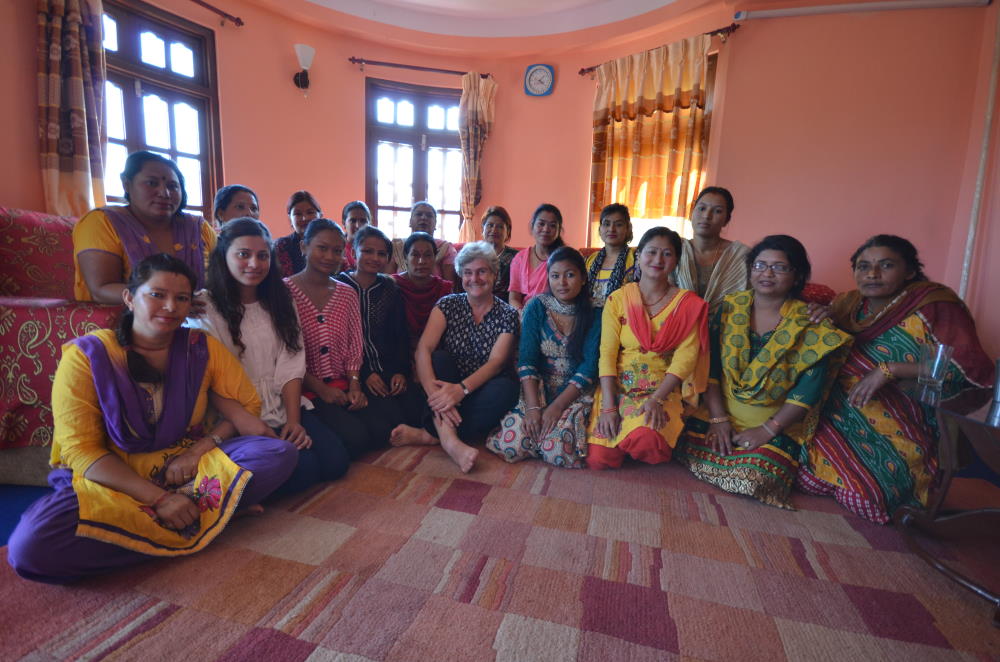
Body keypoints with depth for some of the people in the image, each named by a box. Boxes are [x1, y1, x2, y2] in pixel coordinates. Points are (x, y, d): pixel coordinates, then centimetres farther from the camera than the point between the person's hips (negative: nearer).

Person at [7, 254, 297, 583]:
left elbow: (248, 404, 0)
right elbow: (80, 449, -11)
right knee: (30, 545, -31)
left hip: (189, 467, 1)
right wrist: (158, 497, -22)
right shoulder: (86, 356, -6)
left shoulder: (202, 348, 0)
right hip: (111, 478, -1)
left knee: (279, 454, -21)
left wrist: (199, 448, -17)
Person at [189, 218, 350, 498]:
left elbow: (291, 368, 3)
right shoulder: (205, 309, -5)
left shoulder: (280, 303, 11)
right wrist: (249, 425, -21)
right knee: (303, 468, -24)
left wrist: (294, 420, -8)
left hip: (283, 406, 5)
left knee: (336, 460, -13)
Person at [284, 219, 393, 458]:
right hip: (305, 389, -5)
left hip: (342, 387, 5)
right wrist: (320, 389, -11)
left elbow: (354, 346, 10)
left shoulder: (347, 293, 12)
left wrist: (354, 384, -5)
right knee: (356, 436, -23)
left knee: (382, 429, -16)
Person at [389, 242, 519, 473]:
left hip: (483, 392, 0)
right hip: (449, 388, 1)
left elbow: (496, 361, -14)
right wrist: (434, 393, -32)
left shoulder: (507, 315, -1)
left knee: (505, 389, -32)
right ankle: (449, 438, -37)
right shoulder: (448, 305, 0)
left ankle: (427, 434, -28)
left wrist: (462, 389, -33)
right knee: (440, 358, -26)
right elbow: (423, 348, -14)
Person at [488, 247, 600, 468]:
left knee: (556, 451, -24)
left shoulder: (593, 314, -4)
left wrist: (557, 406, -19)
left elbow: (589, 367, -10)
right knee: (511, 446, -19)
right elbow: (526, 360, -8)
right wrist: (533, 406, -19)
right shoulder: (537, 307, -2)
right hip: (537, 387, 1)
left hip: (575, 392, -1)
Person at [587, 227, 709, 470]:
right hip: (618, 387, 1)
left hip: (663, 391, -1)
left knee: (645, 438, -32)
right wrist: (608, 406, -14)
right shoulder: (617, 299, 1)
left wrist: (656, 399, -20)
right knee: (598, 459, -15)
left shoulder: (689, 304, 0)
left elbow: (685, 357, -8)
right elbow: (607, 353, -6)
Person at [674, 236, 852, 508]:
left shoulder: (811, 324, -5)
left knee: (754, 479, -18)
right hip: (720, 411, 2)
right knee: (693, 451, -19)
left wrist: (768, 430, -16)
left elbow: (810, 388, -11)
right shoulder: (731, 307, 1)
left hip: (777, 425, -1)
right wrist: (718, 417, -10)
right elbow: (710, 365, -3)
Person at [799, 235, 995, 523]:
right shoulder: (848, 304, 4)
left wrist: (889, 370, -23)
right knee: (808, 476, -16)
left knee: (863, 494, -17)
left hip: (899, 430, -3)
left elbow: (974, 367, -17)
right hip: (839, 417, 3)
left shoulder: (934, 306, -9)